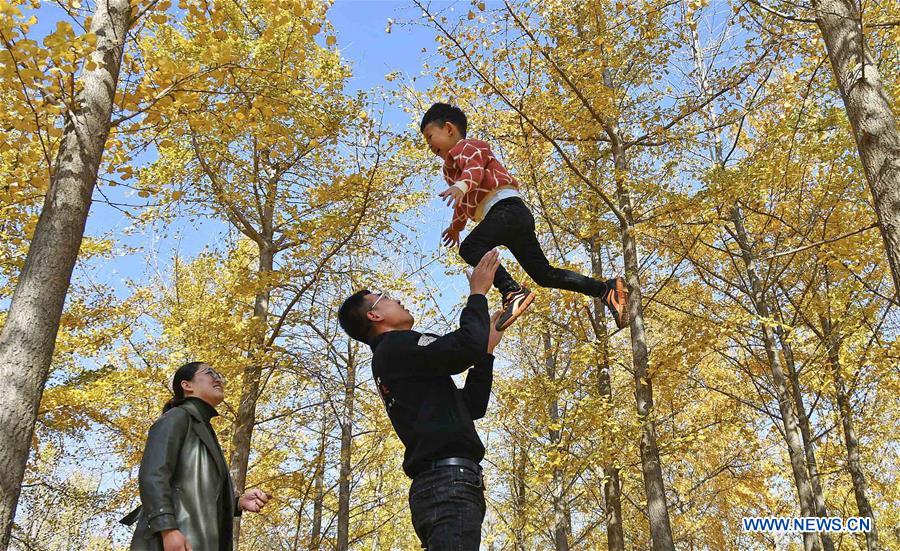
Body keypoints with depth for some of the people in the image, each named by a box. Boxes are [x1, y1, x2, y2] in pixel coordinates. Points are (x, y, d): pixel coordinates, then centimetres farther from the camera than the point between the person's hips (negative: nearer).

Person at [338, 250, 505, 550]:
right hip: (449, 479, -10)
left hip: (438, 483, 10)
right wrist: (478, 293, 0)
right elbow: (466, 347, -17)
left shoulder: (394, 362, 30)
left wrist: (487, 348, 26)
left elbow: (472, 406, 28)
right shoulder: (398, 346, 0)